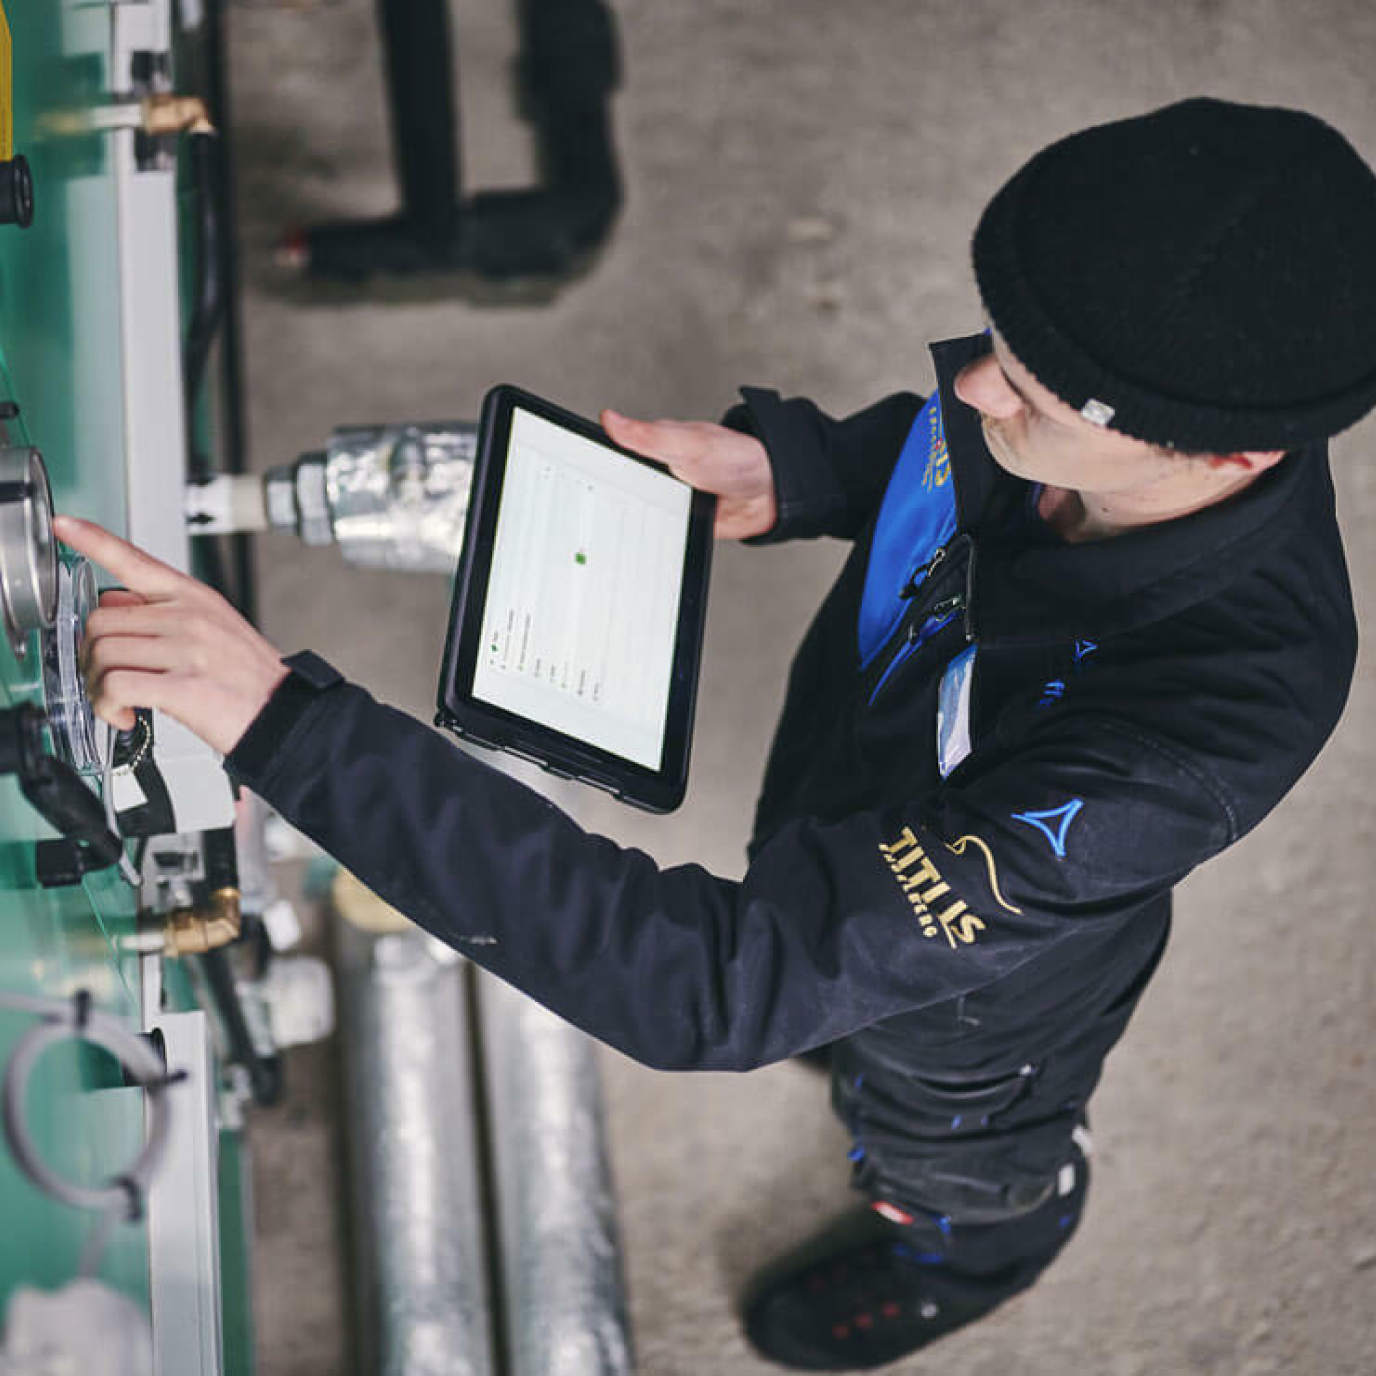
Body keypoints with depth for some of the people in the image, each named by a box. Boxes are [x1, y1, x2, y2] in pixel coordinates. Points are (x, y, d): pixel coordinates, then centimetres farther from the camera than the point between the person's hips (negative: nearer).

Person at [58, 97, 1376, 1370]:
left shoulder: (1212, 720, -52)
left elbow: (721, 982, -54)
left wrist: (284, 720, -58)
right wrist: (786, 472, -23)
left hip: (970, 985, -5)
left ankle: (980, 1245, 68)